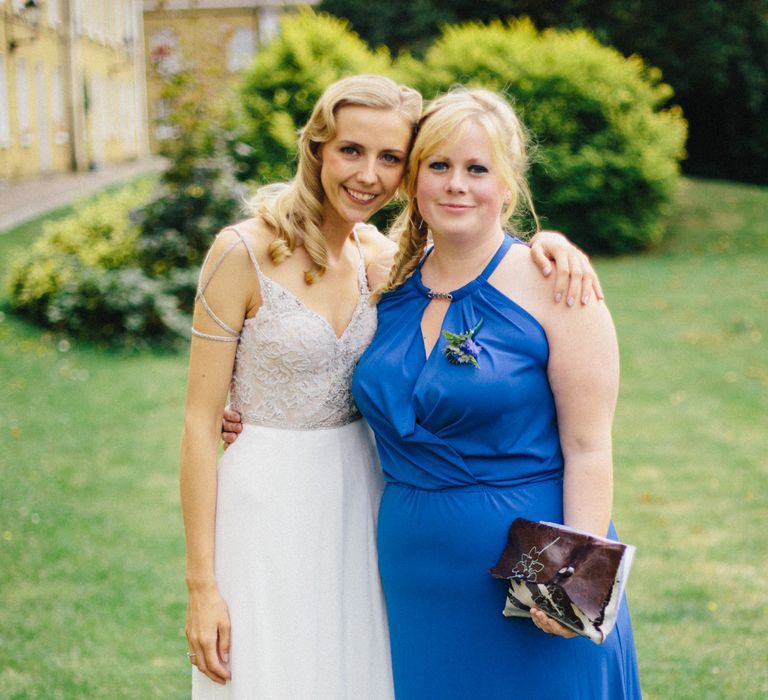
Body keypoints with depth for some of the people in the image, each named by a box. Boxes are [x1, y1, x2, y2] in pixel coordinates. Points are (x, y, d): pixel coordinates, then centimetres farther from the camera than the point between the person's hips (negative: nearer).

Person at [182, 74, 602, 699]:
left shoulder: (379, 256, 2)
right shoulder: (245, 251, -13)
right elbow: (201, 422, -12)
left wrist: (546, 244, -11)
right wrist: (202, 585, -13)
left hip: (360, 500, 5)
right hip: (269, 505, -5)